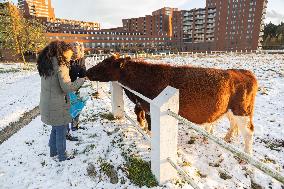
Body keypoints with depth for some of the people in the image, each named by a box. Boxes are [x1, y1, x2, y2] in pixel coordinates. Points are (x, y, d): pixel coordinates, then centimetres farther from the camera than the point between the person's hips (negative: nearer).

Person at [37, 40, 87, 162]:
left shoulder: (46, 63, 7)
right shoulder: (60, 65, -20)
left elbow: (53, 83, 9)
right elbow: (67, 87, -23)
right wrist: (83, 79, -13)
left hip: (47, 104, 8)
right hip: (58, 106, -8)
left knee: (55, 128, 24)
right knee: (61, 131, 7)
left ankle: (53, 151, 40)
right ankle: (62, 156, 23)